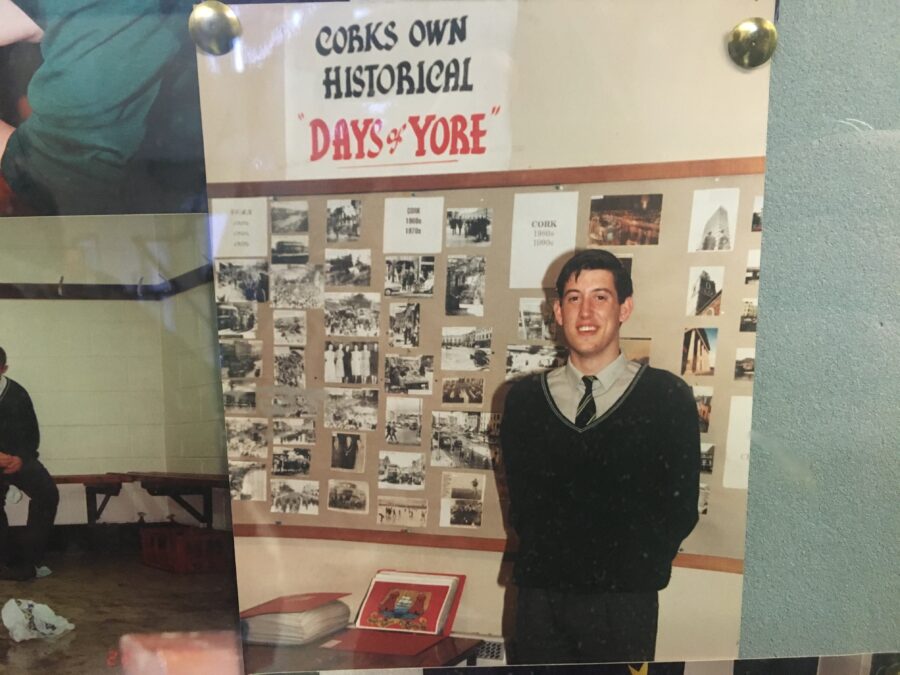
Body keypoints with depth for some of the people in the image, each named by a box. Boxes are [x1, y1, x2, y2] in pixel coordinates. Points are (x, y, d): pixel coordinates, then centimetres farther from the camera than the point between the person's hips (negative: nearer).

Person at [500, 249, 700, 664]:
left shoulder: (667, 397, -3)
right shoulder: (523, 399, 3)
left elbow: (680, 506, -1)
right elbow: (519, 499, 7)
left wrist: (633, 571, -6)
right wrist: (548, 560, -2)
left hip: (625, 603, -2)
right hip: (540, 598, 2)